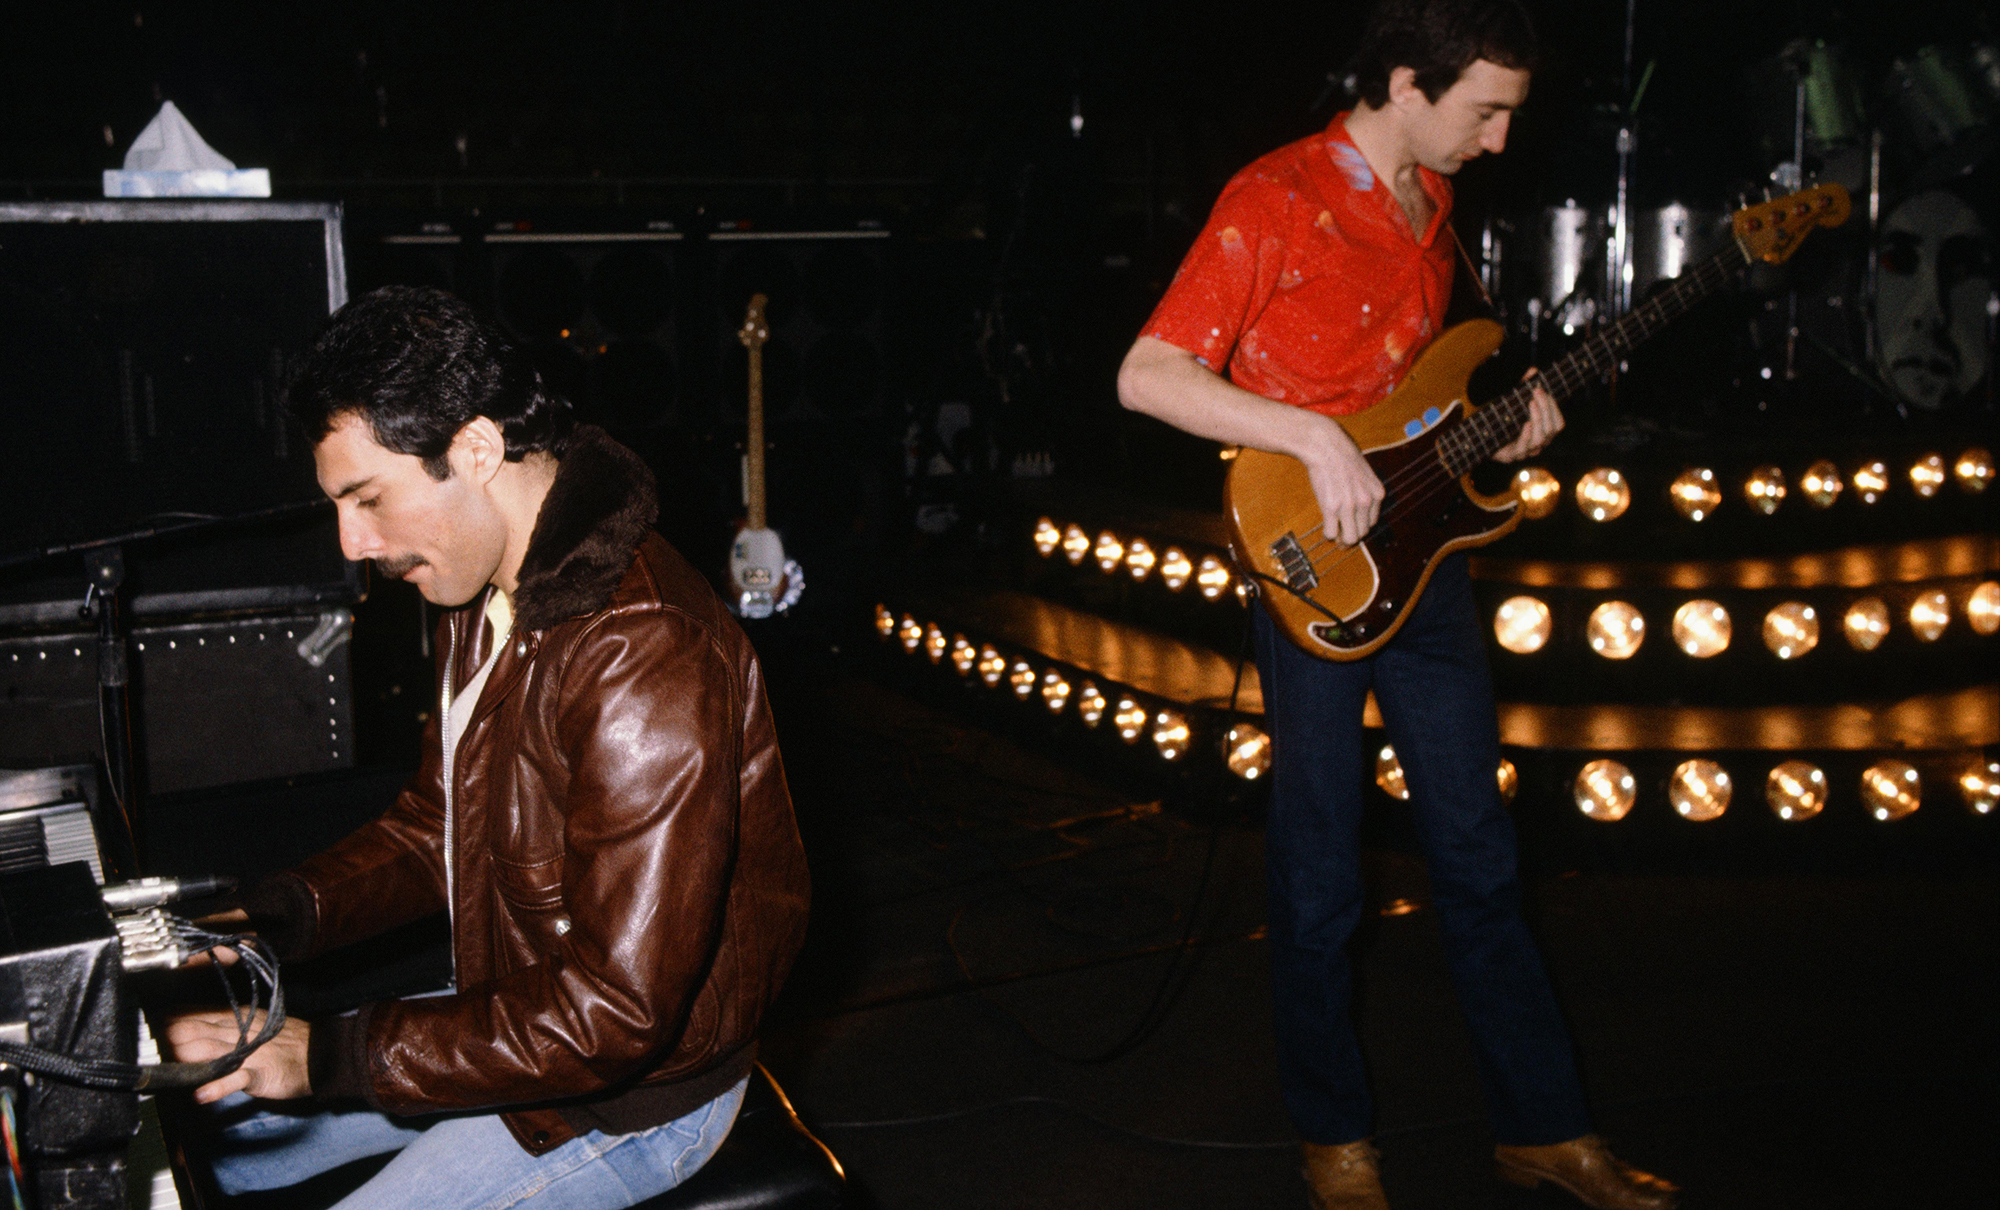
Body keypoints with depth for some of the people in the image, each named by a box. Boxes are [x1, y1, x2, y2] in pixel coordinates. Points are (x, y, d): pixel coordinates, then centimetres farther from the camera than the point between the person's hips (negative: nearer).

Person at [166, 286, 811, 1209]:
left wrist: (330, 1056, -27)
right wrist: (272, 919, -2)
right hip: (514, 1012, 9)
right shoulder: (487, 600, 2)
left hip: (635, 1094, -9)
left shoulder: (647, 662, -32)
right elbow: (433, 825, 14)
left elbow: (616, 1012, -32)